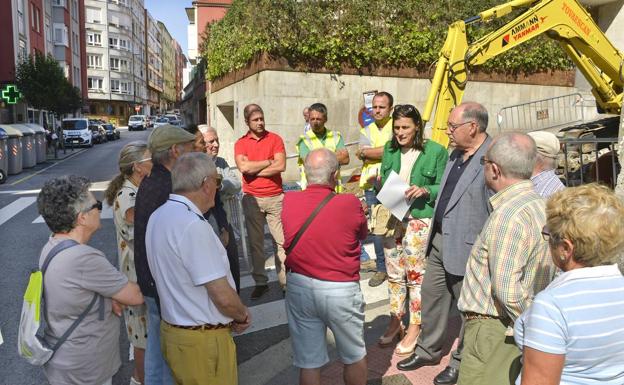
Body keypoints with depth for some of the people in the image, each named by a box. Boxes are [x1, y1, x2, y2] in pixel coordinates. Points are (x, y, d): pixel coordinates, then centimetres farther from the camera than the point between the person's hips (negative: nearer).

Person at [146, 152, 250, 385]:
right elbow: (224, 297, -25)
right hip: (202, 340, -9)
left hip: (171, 329, 9)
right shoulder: (193, 225, -25)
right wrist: (243, 316, -4)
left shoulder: (158, 216, 4)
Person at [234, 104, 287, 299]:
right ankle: (260, 282, 16)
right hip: (252, 198, 1)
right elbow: (243, 167, -12)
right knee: (256, 242, 6)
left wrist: (254, 170, -8)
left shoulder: (275, 139, 3)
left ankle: (285, 281, 7)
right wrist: (268, 161, -7)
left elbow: (281, 166, -10)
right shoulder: (240, 143, 5)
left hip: (275, 197, -1)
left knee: (282, 240, -1)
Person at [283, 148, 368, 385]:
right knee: (355, 356, 21)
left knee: (308, 363, 14)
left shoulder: (288, 201, -7)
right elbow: (362, 234, 3)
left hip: (299, 287, 3)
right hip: (340, 290, -3)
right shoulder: (350, 204, -15)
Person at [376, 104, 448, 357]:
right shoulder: (390, 149, 7)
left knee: (416, 275, 3)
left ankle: (414, 329, 20)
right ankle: (395, 322, 31)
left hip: (419, 221, -4)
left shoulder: (436, 152, -7)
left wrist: (425, 191, -20)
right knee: (393, 273, 13)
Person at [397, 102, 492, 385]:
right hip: (439, 240, 9)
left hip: (466, 248, -9)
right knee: (431, 296, 20)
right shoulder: (456, 155, 9)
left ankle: (462, 362, 32)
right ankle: (428, 351, 39)